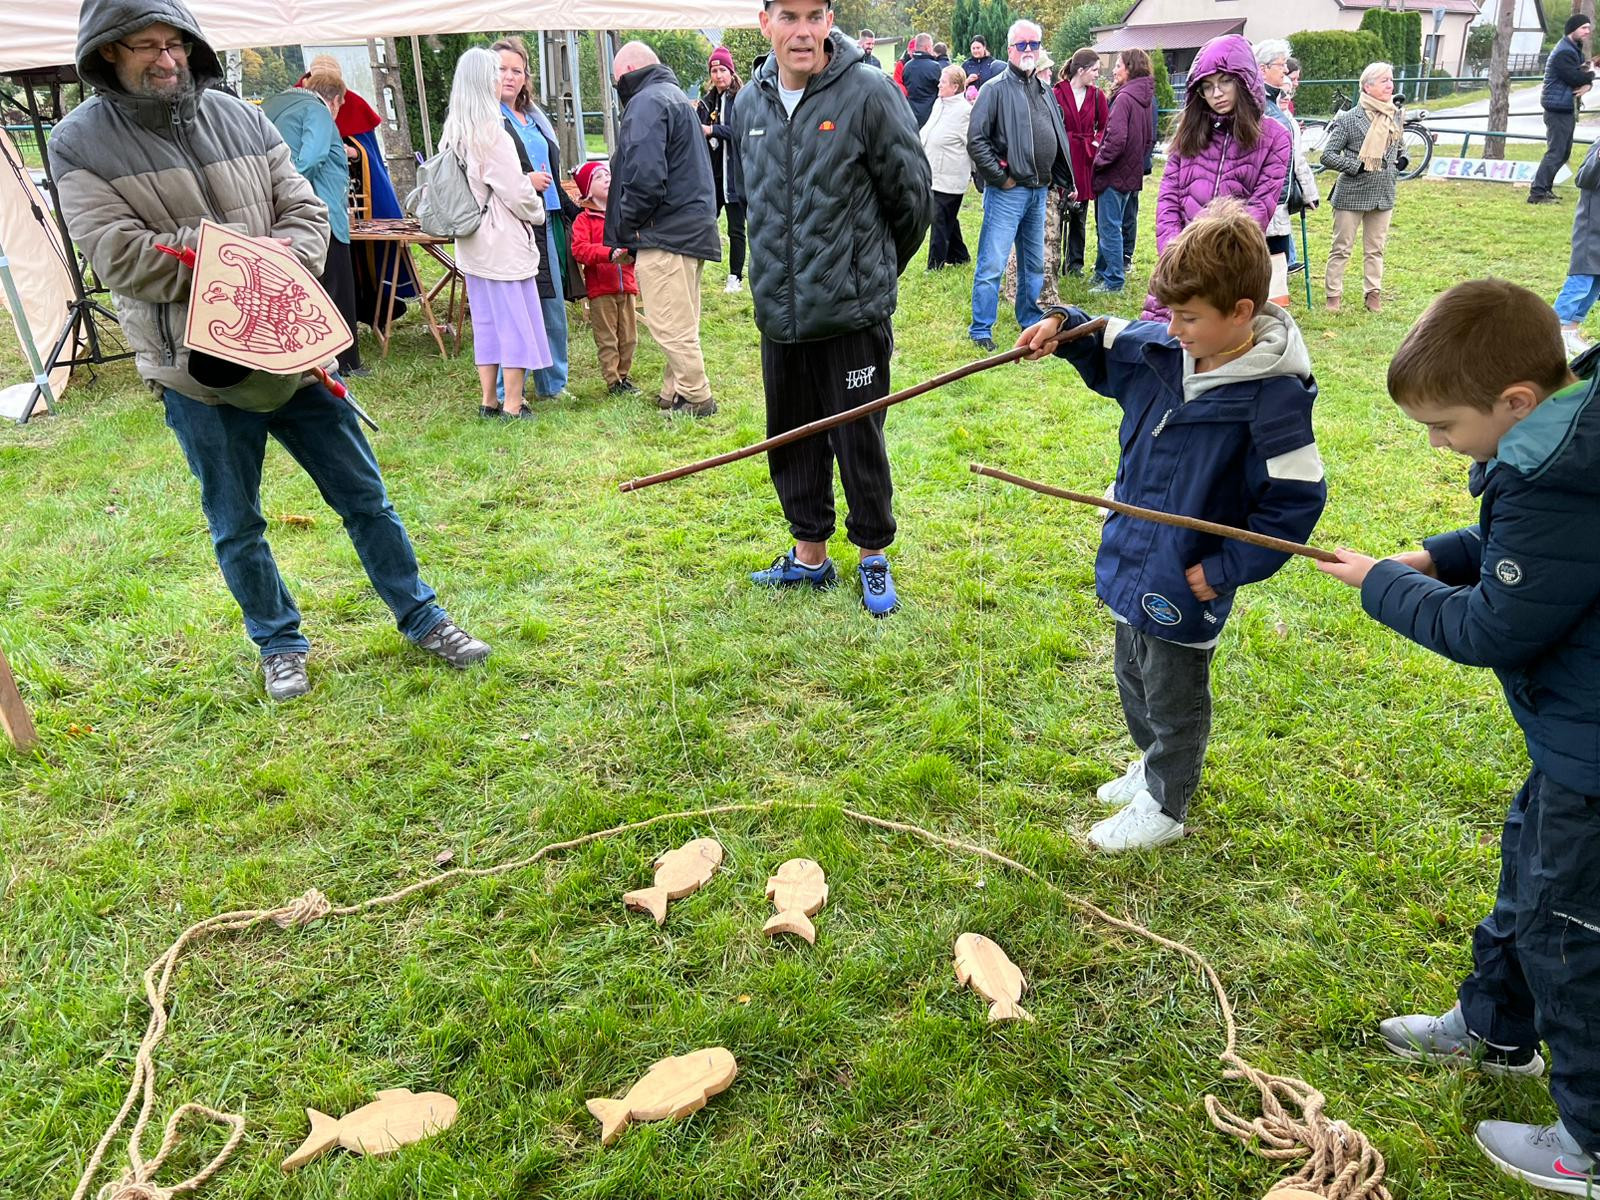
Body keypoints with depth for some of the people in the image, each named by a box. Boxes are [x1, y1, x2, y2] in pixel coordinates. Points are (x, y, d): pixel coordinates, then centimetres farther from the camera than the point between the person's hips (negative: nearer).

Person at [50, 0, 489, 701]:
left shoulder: (239, 118, 6)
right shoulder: (81, 142, -5)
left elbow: (304, 209, 4)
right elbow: (117, 255, -15)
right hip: (199, 373, -2)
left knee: (363, 495, 10)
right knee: (237, 528, 11)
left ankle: (420, 617, 25)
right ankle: (279, 644, 31)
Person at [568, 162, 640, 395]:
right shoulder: (584, 220, -2)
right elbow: (579, 249, -15)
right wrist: (608, 254, -28)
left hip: (626, 286, 4)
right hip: (600, 289, -4)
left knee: (629, 336, 8)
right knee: (607, 339, -1)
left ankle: (623, 375, 21)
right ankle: (612, 380, 6)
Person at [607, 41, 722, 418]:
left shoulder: (646, 103, -10)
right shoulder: (675, 96, 22)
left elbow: (645, 178, -23)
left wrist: (625, 228, -8)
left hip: (665, 233, -10)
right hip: (694, 227, 11)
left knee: (669, 324, -4)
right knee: (681, 323, 14)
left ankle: (696, 398, 2)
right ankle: (675, 393, 22)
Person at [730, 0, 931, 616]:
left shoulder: (868, 92, -11)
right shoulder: (749, 104, 6)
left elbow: (912, 196, -3)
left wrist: (876, 271, 9)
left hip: (853, 314, -5)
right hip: (779, 314, 6)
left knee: (860, 443, 5)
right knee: (791, 443, 14)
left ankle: (874, 557, 24)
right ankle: (810, 555, 32)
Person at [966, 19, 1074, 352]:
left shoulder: (1044, 92, 15)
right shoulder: (996, 89, -7)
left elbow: (1058, 138, 24)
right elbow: (976, 140, -15)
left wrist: (1054, 177, 13)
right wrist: (1000, 177, -14)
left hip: (1038, 191, 7)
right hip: (1008, 191, -7)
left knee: (1034, 263, 16)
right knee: (992, 265, -7)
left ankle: (1031, 321, 29)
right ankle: (981, 330, 1)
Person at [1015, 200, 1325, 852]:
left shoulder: (1273, 396, -24)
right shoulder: (1159, 350, -5)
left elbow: (1297, 499, -21)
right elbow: (1105, 350, 16)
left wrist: (1225, 569, -19)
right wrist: (1063, 326, -4)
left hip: (1184, 584, -7)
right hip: (1131, 563, 7)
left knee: (1173, 700, 14)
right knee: (1135, 681, 26)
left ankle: (1164, 806, 35)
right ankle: (1155, 767, 51)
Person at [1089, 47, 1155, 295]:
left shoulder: (1124, 97, -17)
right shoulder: (1146, 98, 11)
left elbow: (1116, 138, -24)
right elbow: (1149, 138, 17)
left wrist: (1100, 160, -12)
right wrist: (1139, 160, 20)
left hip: (1114, 173, -9)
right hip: (1133, 171, 9)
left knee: (1109, 227, -3)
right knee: (1108, 225, 18)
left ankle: (1113, 280, 1)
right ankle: (1103, 272, 26)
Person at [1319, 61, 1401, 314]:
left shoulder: (1394, 116, 10)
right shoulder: (1350, 119, -10)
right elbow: (1327, 155, -11)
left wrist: (1399, 161, 5)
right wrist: (1357, 166, -16)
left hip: (1384, 194, 6)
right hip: (1352, 192, -6)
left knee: (1375, 249, 11)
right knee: (1341, 248, 1)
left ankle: (1374, 294, 18)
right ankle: (1334, 295, 10)